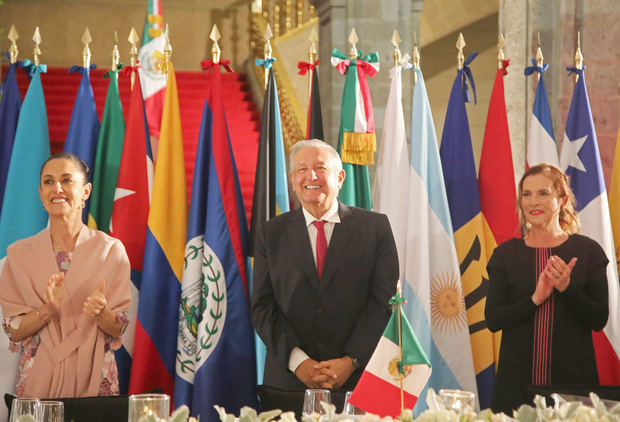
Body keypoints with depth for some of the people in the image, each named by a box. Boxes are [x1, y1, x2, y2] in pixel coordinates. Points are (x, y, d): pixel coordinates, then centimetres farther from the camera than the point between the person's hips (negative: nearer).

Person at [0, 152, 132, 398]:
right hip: (39, 377, 0)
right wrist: (48, 310, -18)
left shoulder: (111, 250, 0)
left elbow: (118, 329, 1)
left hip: (94, 377, 0)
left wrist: (101, 312, -20)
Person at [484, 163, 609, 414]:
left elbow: (599, 320, -2)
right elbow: (493, 319, -3)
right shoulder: (506, 254, 4)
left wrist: (567, 288, -18)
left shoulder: (588, 251, 2)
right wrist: (535, 299, -18)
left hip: (573, 377, 0)